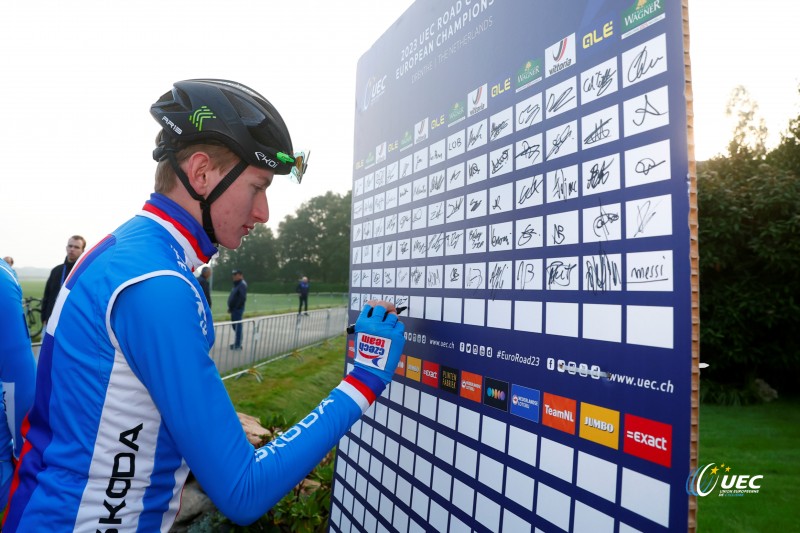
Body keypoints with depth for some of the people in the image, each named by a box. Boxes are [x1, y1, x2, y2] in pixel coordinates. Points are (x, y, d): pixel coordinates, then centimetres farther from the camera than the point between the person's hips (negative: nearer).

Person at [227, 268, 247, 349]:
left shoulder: (242, 285, -13)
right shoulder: (236, 284, 18)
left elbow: (242, 298, -22)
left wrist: (236, 307, -20)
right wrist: (230, 307, 13)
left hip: (238, 309, -10)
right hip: (234, 309, 10)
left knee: (237, 326, -5)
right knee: (234, 325, 15)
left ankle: (238, 345, 0)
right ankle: (237, 342, 25)